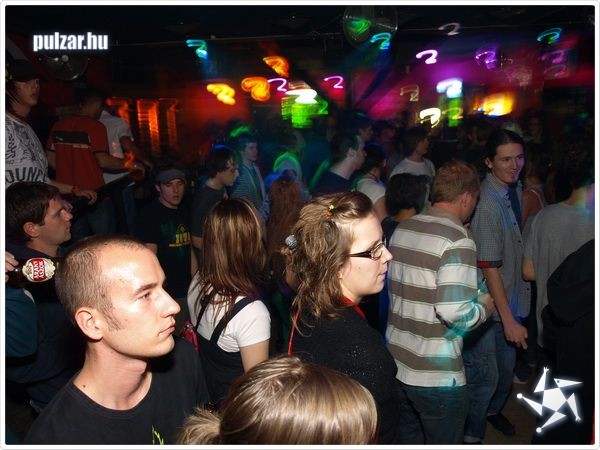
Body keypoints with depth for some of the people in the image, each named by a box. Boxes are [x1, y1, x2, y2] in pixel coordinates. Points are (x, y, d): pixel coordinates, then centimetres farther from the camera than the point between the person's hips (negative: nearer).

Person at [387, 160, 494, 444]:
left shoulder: (401, 229, 4)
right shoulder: (458, 239, -19)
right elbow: (453, 311, -25)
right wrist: (484, 307, -7)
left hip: (396, 364, 7)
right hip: (437, 376, -7)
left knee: (407, 440, 24)